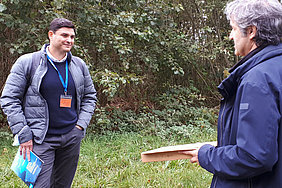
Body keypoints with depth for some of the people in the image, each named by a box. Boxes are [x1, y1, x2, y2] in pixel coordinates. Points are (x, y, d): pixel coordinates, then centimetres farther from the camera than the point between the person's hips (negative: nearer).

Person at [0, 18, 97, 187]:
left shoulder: (79, 65, 8)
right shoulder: (27, 62, -5)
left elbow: (90, 97, 18)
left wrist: (81, 125, 4)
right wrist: (23, 134, -11)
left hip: (72, 137, 4)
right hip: (41, 140, -4)